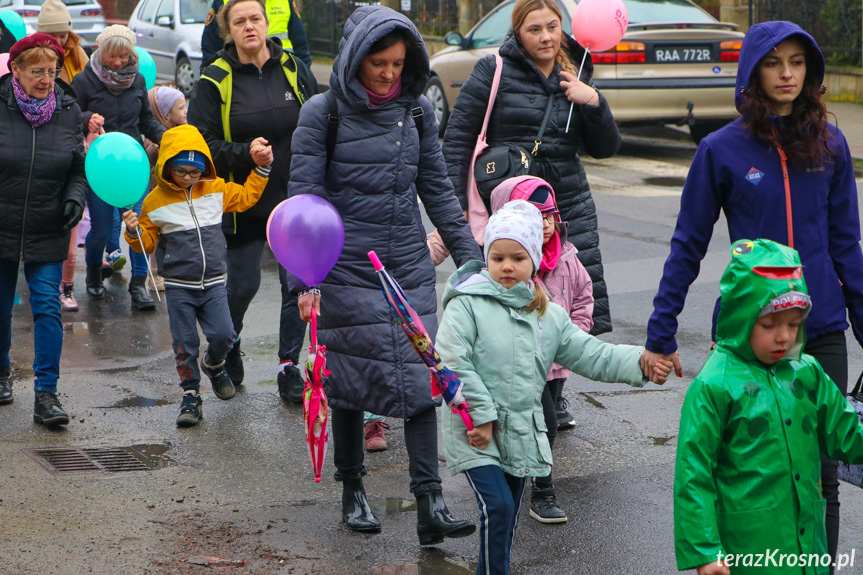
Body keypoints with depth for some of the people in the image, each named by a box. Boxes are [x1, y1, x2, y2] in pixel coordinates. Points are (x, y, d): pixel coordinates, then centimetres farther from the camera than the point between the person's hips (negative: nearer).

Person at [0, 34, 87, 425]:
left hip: (47, 232, 1)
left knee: (47, 306, -7)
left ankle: (46, 394, -5)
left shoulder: (68, 111, 0)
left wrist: (75, 198, -10)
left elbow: (78, 169, 9)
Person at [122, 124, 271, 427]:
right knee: (185, 343, 1)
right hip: (178, 287, -2)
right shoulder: (156, 201, -4)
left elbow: (246, 196, 18)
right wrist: (135, 232, -16)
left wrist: (261, 169, 11)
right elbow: (148, 242, 5)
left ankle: (213, 365, 28)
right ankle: (191, 396, 14)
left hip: (213, 283, 2)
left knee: (223, 335, -6)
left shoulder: (216, 189, 2)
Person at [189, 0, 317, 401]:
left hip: (295, 200, 2)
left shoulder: (294, 70, 4)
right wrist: (244, 154, -20)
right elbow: (202, 143, -5)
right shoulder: (215, 80, -4)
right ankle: (227, 353, 32)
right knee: (241, 285, 4)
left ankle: (289, 369, 9)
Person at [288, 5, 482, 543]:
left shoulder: (417, 110, 6)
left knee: (420, 377, -5)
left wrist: (470, 255, 11)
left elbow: (438, 189, 14)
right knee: (351, 379, 6)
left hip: (411, 266, 3)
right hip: (348, 270, -3)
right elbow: (304, 198, -6)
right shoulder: (323, 113, -5)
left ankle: (430, 505, -6)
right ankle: (353, 490, 23)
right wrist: (306, 279, -13)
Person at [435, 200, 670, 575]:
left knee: (508, 514, 14)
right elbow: (452, 363, -18)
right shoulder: (467, 304, -11)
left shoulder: (550, 316, 7)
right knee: (497, 506, -16)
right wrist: (482, 415, -20)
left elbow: (591, 355, 6)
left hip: (521, 432, 6)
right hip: (474, 432, -6)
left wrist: (640, 364, -9)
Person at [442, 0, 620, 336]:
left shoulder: (575, 78, 11)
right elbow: (457, 138, 0)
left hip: (569, 205, 3)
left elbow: (605, 148, 9)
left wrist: (593, 102, -8)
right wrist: (458, 205, -7)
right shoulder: (494, 71, 0)